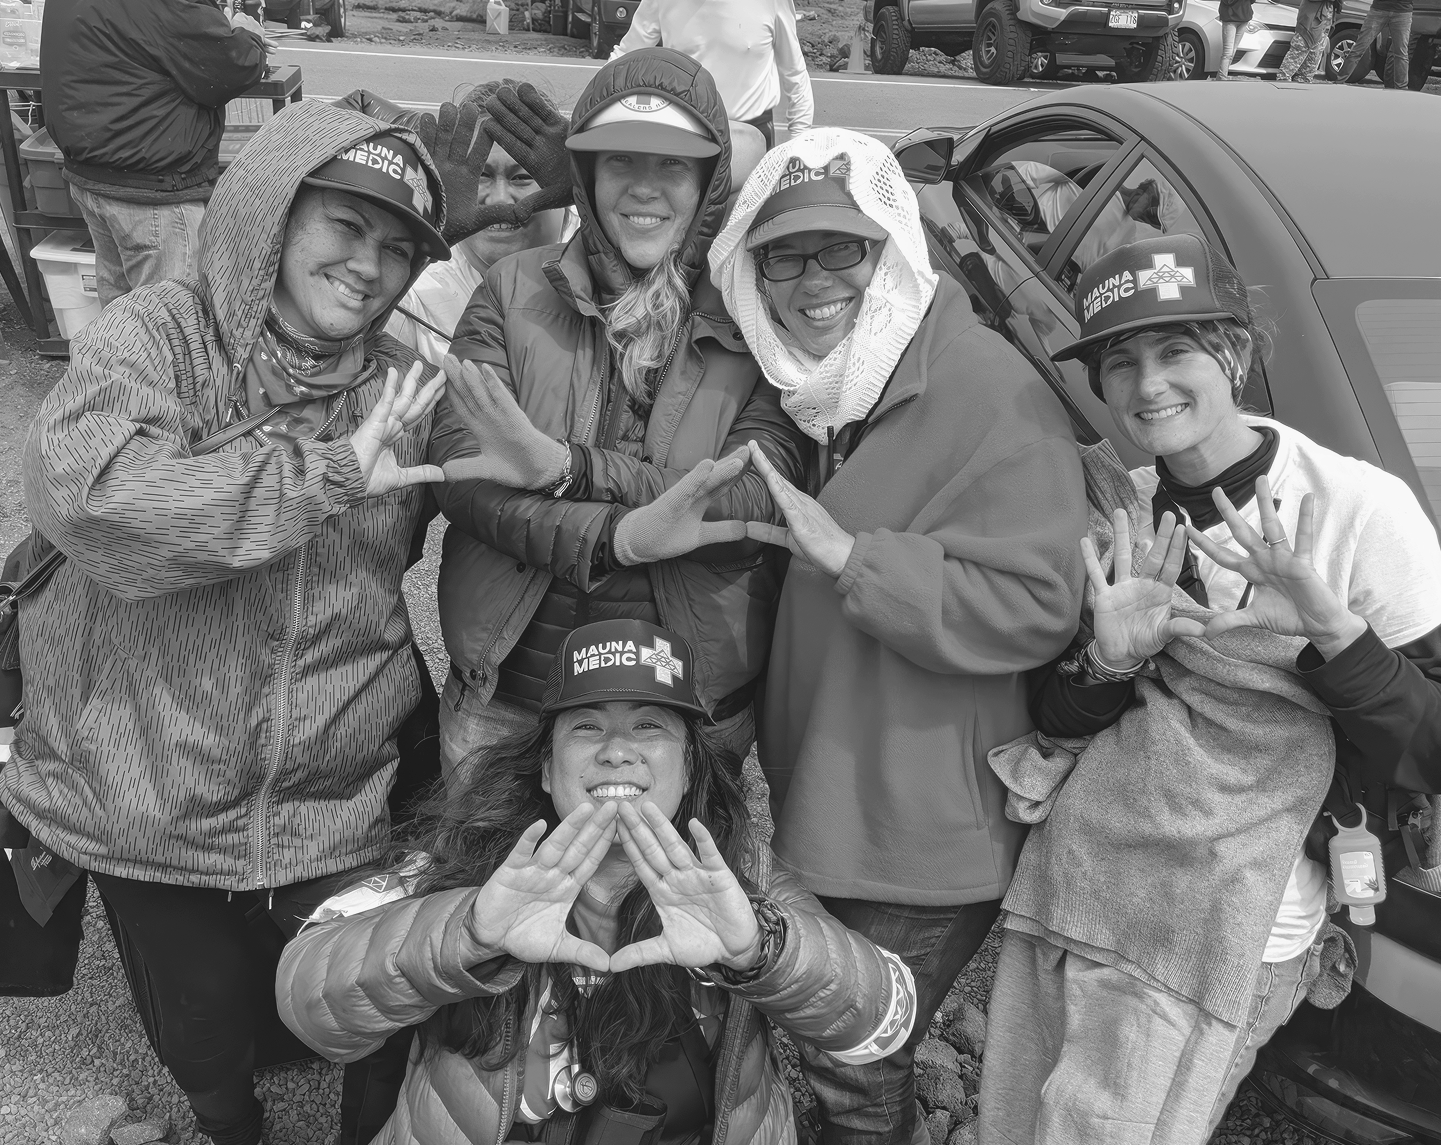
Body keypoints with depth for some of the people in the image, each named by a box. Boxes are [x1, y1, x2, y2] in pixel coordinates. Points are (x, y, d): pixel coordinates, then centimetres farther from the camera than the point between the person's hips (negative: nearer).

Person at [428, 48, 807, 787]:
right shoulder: (514, 291, -1)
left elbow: (763, 502, -16)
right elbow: (459, 475, -12)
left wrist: (565, 467, -25)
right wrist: (618, 538, -27)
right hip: (509, 695, 1)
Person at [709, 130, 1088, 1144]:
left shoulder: (988, 391, -19)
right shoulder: (819, 386, 9)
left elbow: (1036, 604, -26)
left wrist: (849, 555, -30)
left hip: (927, 836, -8)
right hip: (826, 812, 8)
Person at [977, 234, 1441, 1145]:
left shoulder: (1361, 509, -11)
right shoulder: (1119, 511, 4)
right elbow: (1055, 723, 7)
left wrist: (1327, 624, -25)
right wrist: (1105, 660, -14)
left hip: (1211, 951, -5)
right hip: (1058, 894, 5)